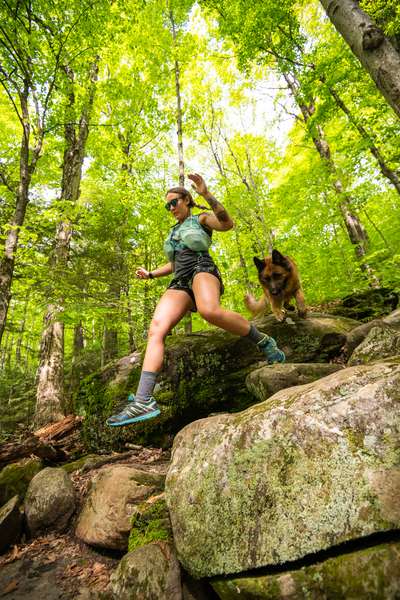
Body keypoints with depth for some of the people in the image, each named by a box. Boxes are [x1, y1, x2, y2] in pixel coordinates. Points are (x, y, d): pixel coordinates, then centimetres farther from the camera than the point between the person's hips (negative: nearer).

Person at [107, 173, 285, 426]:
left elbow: (227, 224, -6)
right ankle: (144, 401, -30)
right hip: (180, 284, 5)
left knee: (210, 311, -42)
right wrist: (150, 274, 27)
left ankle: (264, 341, -20)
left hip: (202, 270, -5)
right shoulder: (173, 232, 35)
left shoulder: (201, 219, 17)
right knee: (156, 330, -21)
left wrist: (206, 194, -12)